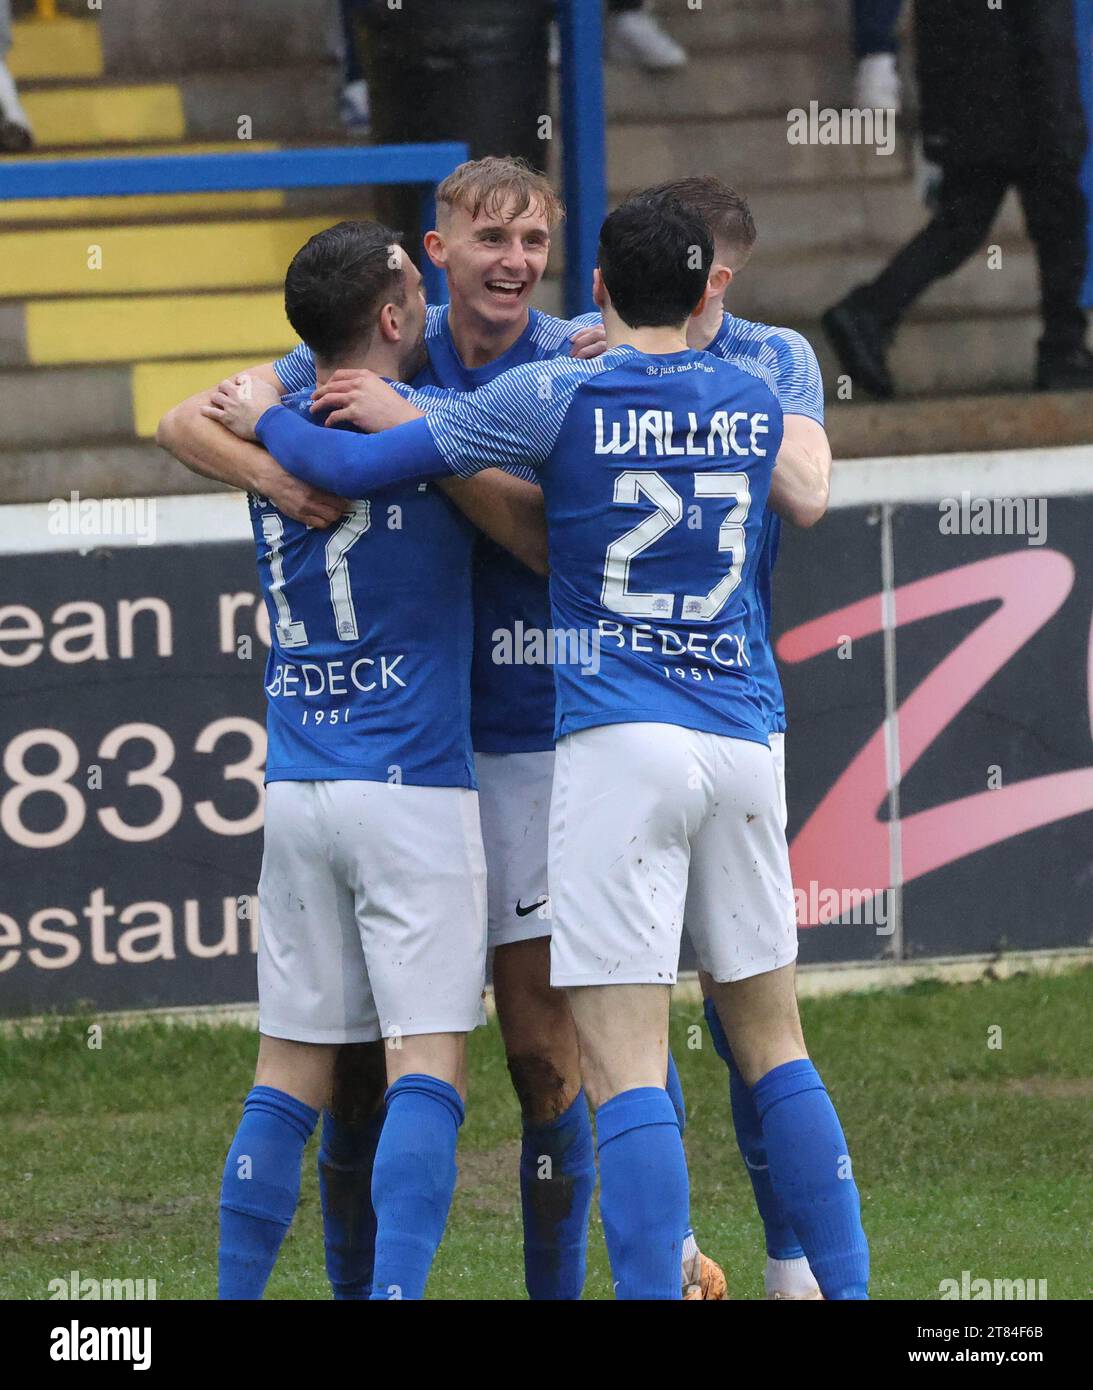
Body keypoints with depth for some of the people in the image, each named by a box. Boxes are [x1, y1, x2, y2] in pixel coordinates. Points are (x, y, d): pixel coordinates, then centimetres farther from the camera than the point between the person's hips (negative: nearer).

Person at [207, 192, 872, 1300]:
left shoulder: (557, 398, -3)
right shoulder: (753, 405, 12)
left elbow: (359, 467, -2)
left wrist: (262, 419, 20)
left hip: (618, 744, -5)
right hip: (740, 744, 5)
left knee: (624, 1065, -10)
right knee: (771, 1046, 15)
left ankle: (654, 1292, -19)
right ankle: (845, 1286, 14)